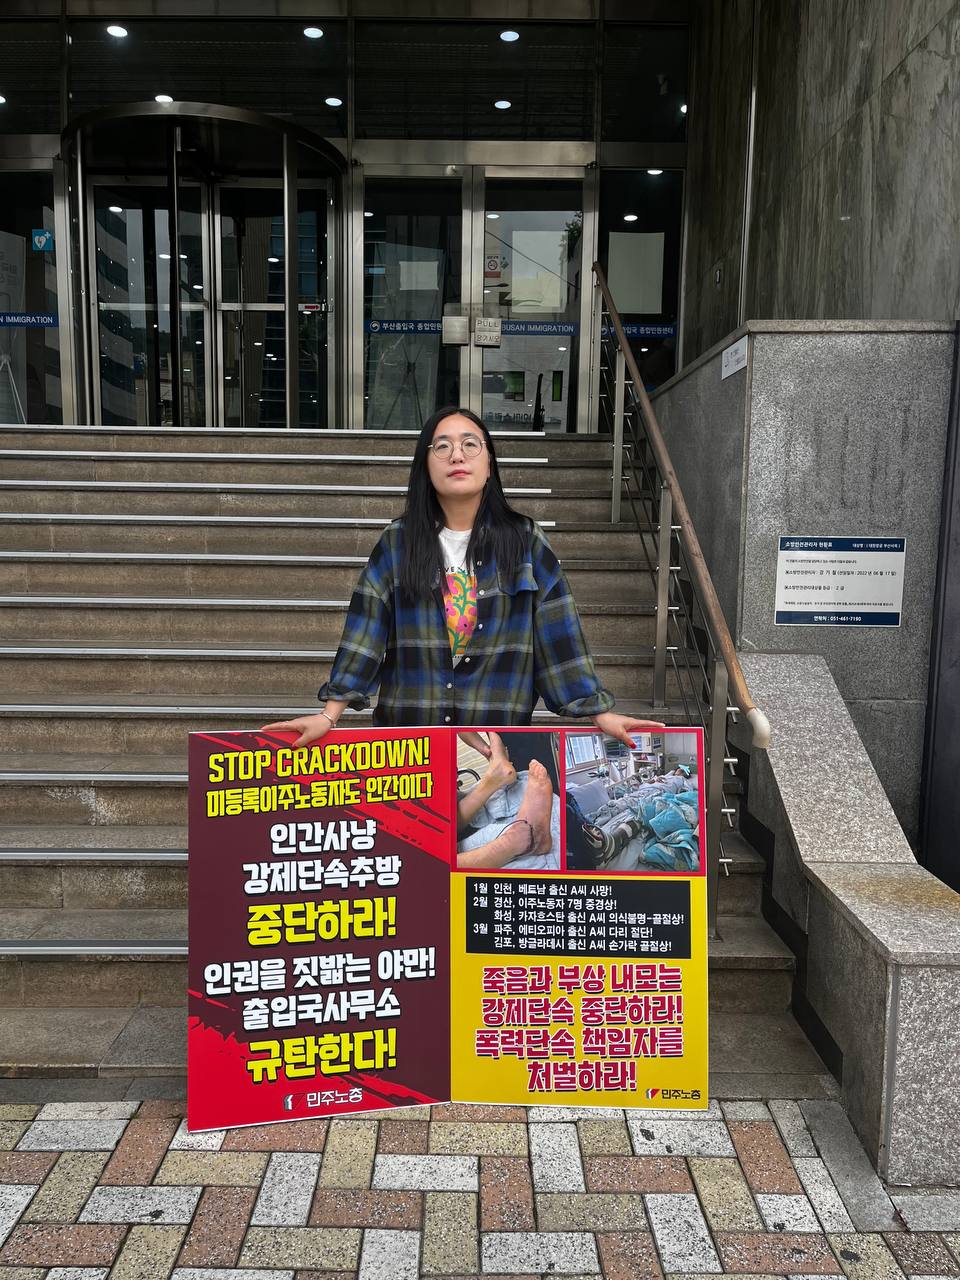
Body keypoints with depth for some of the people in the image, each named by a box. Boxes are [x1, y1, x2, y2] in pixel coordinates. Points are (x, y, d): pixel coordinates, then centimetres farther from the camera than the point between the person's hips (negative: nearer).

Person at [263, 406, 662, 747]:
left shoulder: (525, 542, -1)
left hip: (501, 732, 0)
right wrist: (330, 714, -12)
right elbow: (364, 632, -4)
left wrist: (600, 713, -7)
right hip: (406, 730, 1)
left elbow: (559, 634, -3)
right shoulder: (398, 543, 0)